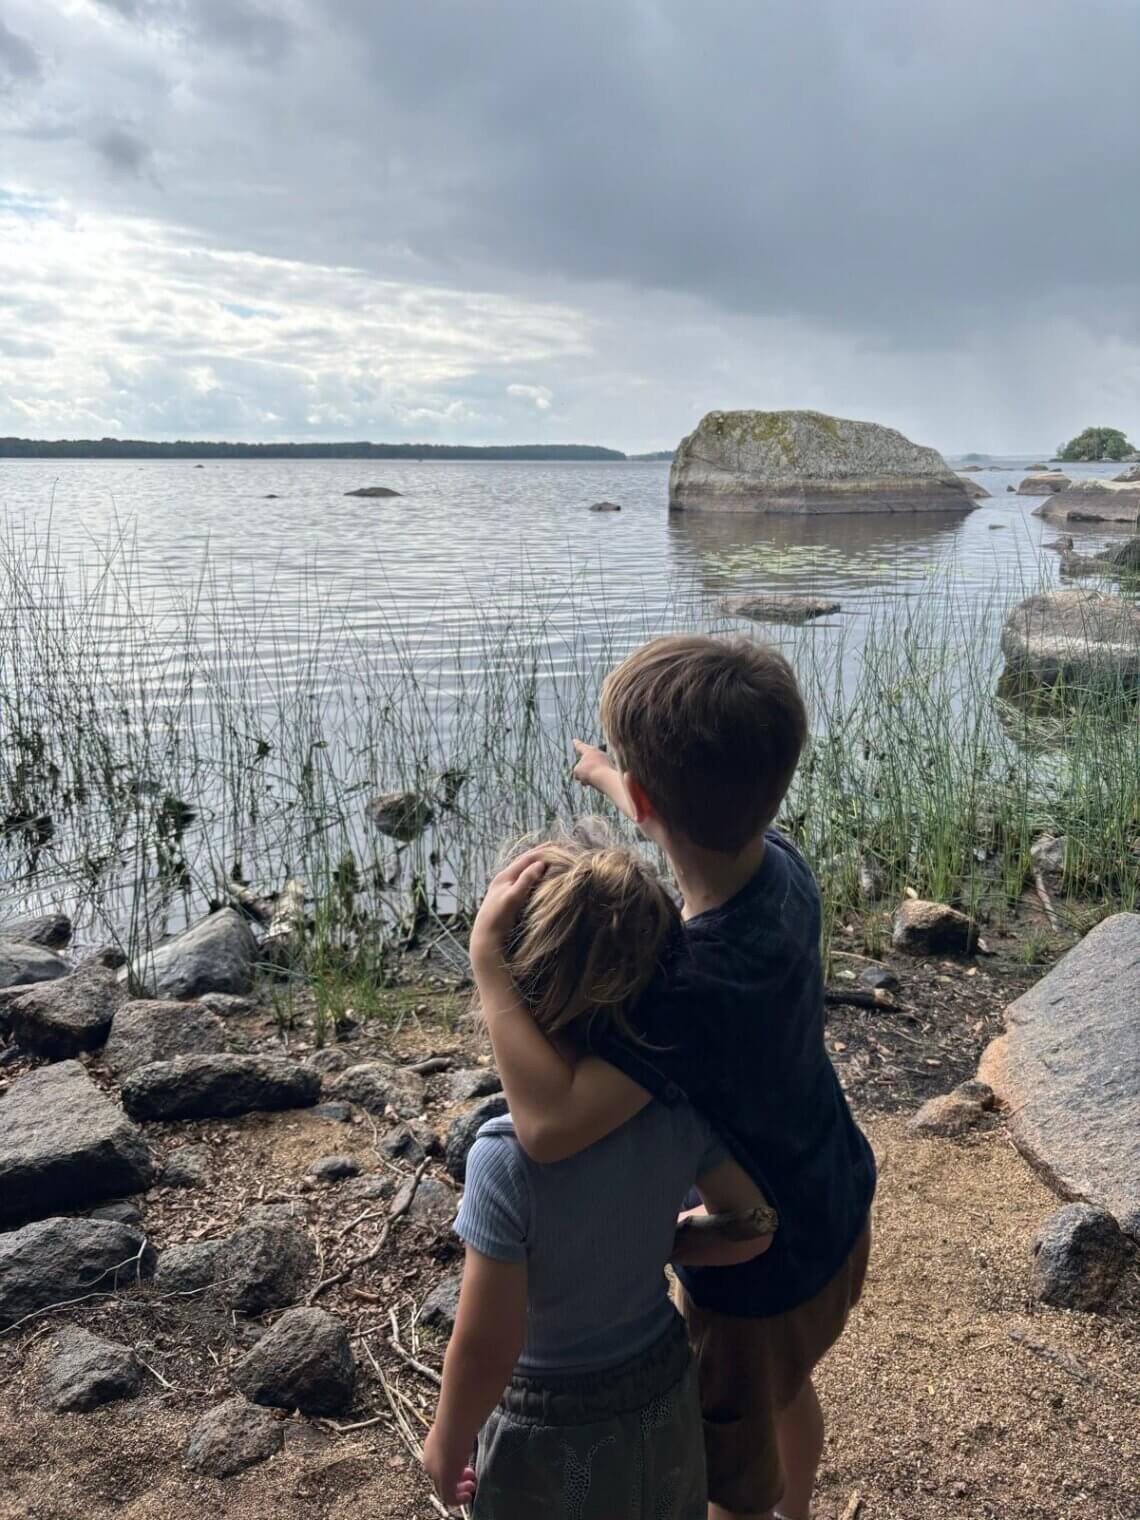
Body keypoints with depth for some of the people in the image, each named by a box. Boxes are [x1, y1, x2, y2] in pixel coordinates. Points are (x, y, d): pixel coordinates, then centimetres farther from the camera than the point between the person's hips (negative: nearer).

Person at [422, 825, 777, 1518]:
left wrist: (446, 1446, -6)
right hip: (664, 1395, 4)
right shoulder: (678, 1111, -21)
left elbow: (486, 1350, -24)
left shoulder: (508, 1157, -34)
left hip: (553, 1434, -4)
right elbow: (753, 1228, -6)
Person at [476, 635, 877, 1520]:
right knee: (788, 1387, 37)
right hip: (837, 1211, 8)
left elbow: (548, 1124, -46)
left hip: (761, 1265, -8)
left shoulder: (700, 983, -42)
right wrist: (610, 781, 24)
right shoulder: (781, 865, -18)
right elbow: (704, 831, 6)